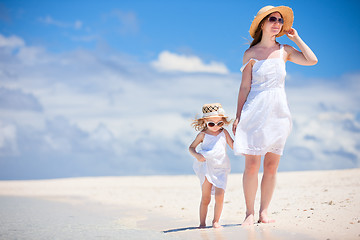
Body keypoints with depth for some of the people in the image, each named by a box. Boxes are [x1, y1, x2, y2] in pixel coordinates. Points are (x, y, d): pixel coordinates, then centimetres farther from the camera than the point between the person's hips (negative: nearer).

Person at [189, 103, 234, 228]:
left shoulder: (224, 133, 7)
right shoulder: (203, 134, 1)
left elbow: (234, 146, 10)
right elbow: (191, 147, 6)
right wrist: (196, 155, -13)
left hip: (221, 168, 2)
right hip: (206, 168, -1)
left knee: (219, 196, -9)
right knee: (205, 198, 0)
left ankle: (216, 221, 8)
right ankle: (202, 223, 11)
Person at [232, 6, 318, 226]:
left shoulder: (285, 51, 10)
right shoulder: (251, 54, 2)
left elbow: (312, 60, 1)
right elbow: (245, 87, 2)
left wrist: (296, 37, 7)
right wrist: (238, 117, -2)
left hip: (279, 112, 3)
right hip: (256, 111, -3)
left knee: (272, 166, 3)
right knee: (252, 165, -8)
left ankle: (264, 212, 11)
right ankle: (250, 213, 2)